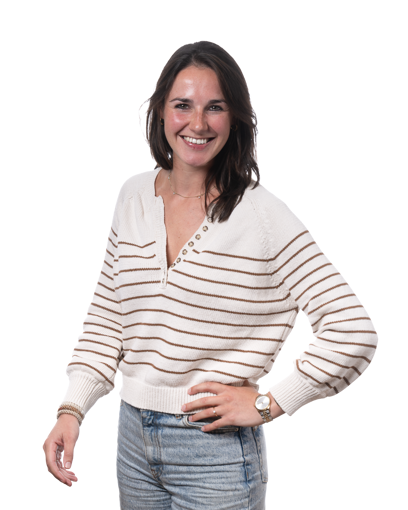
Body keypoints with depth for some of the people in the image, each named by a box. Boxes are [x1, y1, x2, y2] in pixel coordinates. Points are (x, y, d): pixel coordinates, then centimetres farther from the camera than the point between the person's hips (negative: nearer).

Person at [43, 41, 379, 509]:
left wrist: (268, 403, -12)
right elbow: (106, 317, 9)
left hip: (215, 450, -5)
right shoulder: (133, 198, 3)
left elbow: (353, 332, -16)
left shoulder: (262, 216, -14)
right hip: (133, 435, 5)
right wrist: (72, 408, -1)